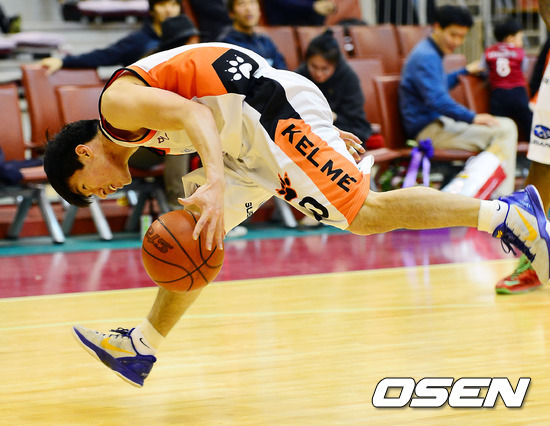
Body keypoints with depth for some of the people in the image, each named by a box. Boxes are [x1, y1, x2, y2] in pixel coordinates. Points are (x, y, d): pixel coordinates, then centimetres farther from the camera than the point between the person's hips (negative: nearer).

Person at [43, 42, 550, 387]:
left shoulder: (119, 102, -5)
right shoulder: (146, 129, 23)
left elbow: (195, 114, -23)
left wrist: (216, 183, -37)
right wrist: (324, 130, 25)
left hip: (276, 112, -11)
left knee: (366, 213, -13)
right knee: (197, 230, 13)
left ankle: (506, 214, -11)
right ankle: (141, 347, 19)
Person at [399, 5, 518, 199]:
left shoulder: (432, 54, 18)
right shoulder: (425, 57, -17)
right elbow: (436, 99, -29)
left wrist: (465, 72, 44)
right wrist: (472, 118, -30)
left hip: (437, 123, 11)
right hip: (429, 129, -11)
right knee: (504, 129, -20)